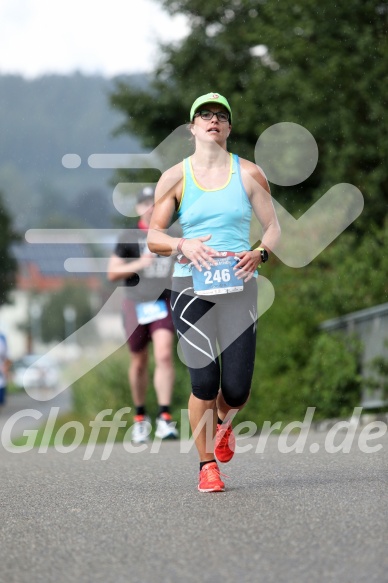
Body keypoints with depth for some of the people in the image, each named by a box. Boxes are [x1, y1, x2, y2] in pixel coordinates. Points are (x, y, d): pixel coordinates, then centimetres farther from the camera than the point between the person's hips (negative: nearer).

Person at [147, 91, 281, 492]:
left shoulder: (249, 173, 6)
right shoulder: (175, 178, 4)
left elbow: (273, 227, 11)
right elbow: (153, 236, 5)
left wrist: (260, 253, -11)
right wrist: (182, 245, -16)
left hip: (238, 286, 1)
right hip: (191, 287, -1)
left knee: (236, 390, -5)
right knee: (204, 383, -12)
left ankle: (223, 423, 32)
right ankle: (207, 466, 7)